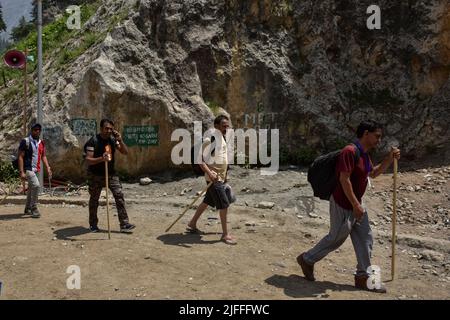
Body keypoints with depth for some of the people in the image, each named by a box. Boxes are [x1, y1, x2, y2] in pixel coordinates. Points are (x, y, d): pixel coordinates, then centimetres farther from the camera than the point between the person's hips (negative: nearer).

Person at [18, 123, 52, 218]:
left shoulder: (41, 143, 11)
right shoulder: (25, 141, -8)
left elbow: (43, 156, 18)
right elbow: (20, 157, -11)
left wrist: (48, 167, 4)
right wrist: (21, 172, -18)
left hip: (37, 170, 7)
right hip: (28, 169, -7)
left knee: (31, 189, 15)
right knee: (36, 185, -23)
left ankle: (27, 209, 27)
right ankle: (34, 208, -14)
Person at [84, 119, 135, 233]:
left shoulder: (113, 139, 0)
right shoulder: (93, 141, -16)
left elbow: (125, 152, -1)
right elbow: (88, 160, -22)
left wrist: (120, 140, -15)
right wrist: (101, 158, -40)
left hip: (110, 173, 4)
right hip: (95, 175, -4)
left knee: (119, 196, -8)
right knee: (94, 199, 9)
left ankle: (124, 224, -7)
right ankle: (93, 224, 27)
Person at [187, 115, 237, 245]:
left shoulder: (222, 139, 12)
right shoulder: (210, 139, -17)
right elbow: (200, 159, -20)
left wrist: (224, 175, 24)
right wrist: (209, 173, -31)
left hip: (221, 177, 9)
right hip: (214, 178, -9)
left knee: (207, 201, 18)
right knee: (224, 204, -8)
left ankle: (192, 224, 32)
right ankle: (225, 234, 3)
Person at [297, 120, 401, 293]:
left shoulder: (364, 154, 10)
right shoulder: (350, 151, -22)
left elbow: (373, 173, 24)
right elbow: (344, 179, -27)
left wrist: (390, 159, 12)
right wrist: (355, 204, -25)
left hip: (355, 203, 10)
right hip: (343, 205, -10)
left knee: (365, 238, 9)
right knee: (336, 238, 4)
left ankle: (363, 278, 19)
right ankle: (307, 259, 24)